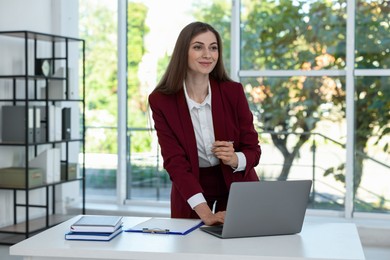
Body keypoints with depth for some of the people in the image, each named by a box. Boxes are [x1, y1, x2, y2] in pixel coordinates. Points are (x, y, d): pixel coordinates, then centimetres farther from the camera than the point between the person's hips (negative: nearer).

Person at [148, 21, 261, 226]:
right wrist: (205, 212, -30)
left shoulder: (233, 92, -11)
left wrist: (235, 159, -29)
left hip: (237, 185, 1)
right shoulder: (161, 100, -14)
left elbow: (253, 150, -5)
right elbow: (174, 162, -18)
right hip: (191, 190, -1)